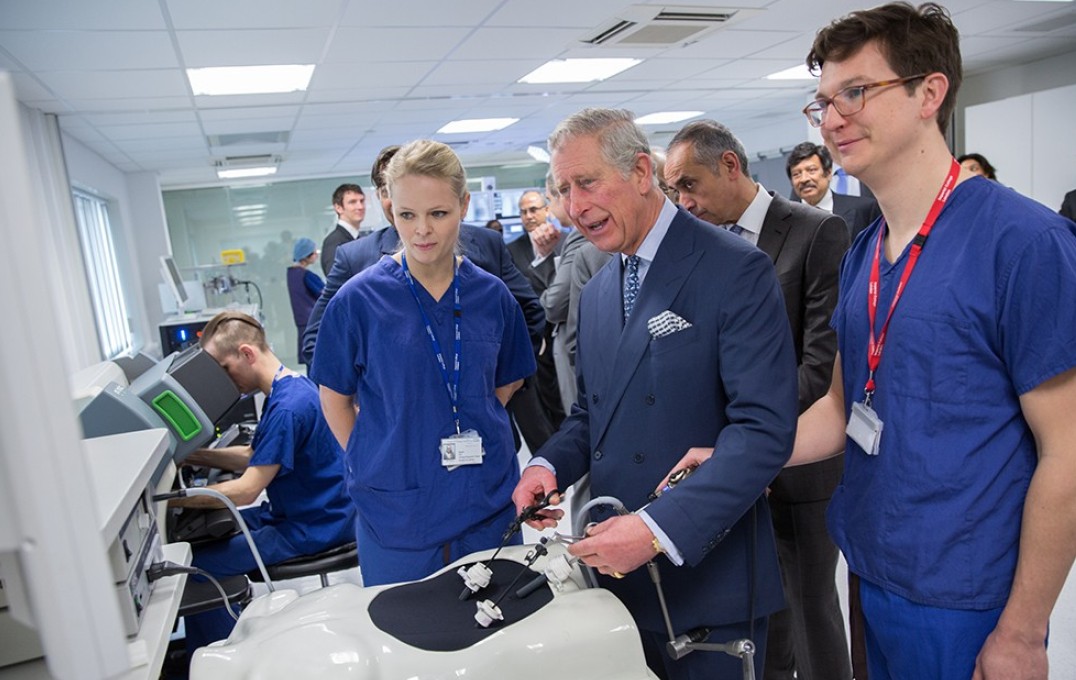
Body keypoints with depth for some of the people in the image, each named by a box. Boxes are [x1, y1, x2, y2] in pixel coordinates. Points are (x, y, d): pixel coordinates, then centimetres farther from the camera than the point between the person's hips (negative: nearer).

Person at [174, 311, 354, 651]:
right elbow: (254, 457, 14)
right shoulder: (289, 386, 6)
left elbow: (245, 491, -23)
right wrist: (189, 455, 5)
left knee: (196, 566, -10)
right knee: (203, 534, 15)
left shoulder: (287, 407, -25)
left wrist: (169, 498, -17)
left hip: (311, 527, -10)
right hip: (298, 511, 10)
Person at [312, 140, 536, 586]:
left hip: (489, 508, 3)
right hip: (395, 515, -2)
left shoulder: (492, 296, -3)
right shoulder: (359, 299, -10)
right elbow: (335, 398, 1)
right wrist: (370, 464, -5)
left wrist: (470, 434, 0)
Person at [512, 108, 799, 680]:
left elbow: (764, 428, -20)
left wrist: (660, 528, -27)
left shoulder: (735, 271, -13)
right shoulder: (596, 293, 10)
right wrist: (548, 465, -4)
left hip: (707, 578, -6)